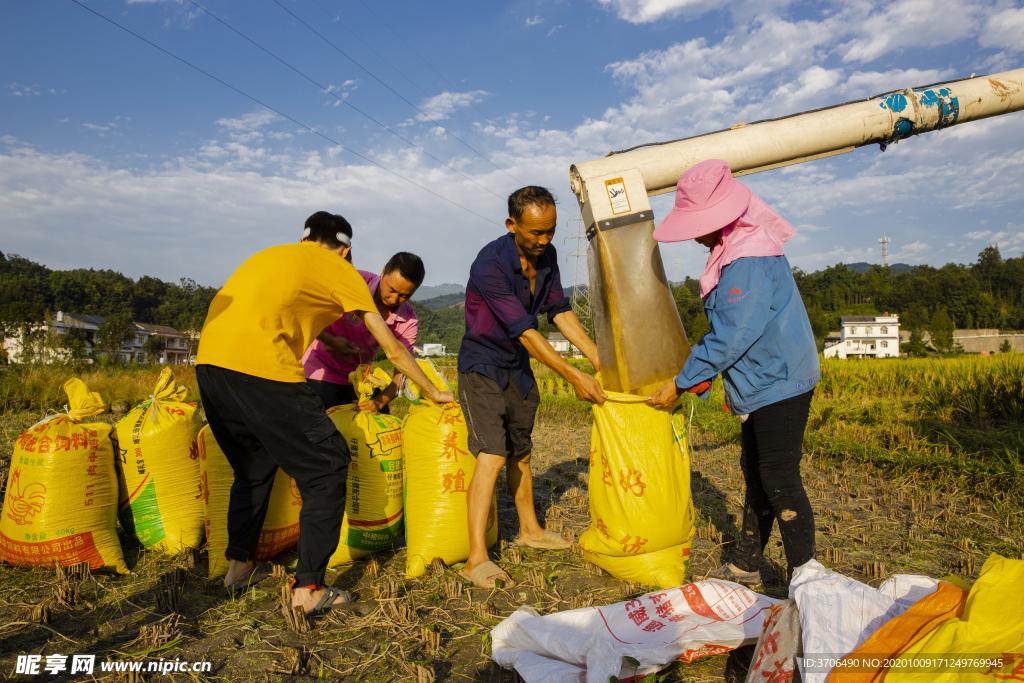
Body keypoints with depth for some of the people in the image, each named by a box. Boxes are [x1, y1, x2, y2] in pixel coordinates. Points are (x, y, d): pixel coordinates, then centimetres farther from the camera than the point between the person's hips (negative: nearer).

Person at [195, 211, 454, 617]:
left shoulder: (272, 254, 30)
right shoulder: (341, 271, 13)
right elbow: (393, 350, 15)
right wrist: (434, 392, 27)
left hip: (208, 360, 8)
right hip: (262, 368, -7)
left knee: (254, 466, 27)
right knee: (327, 468, 6)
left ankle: (239, 566, 36)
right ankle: (308, 590, 6)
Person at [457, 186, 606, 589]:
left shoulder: (546, 255, -3)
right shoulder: (489, 265, -28)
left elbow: (559, 310, 1)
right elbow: (526, 331, -29)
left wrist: (597, 357, -6)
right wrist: (574, 378, -27)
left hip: (518, 368, 7)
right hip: (483, 367, -7)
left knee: (520, 453, 18)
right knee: (492, 455, -17)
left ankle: (530, 530, 35)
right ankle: (476, 559, -13)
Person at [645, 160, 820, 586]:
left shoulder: (750, 261, -23)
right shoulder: (731, 252, 9)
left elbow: (730, 336, -24)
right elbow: (724, 330, 14)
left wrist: (681, 384, -16)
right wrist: (702, 379, 11)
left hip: (780, 381, -10)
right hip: (760, 384, 10)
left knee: (779, 479, -4)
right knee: (755, 474, 16)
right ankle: (747, 565, 29)